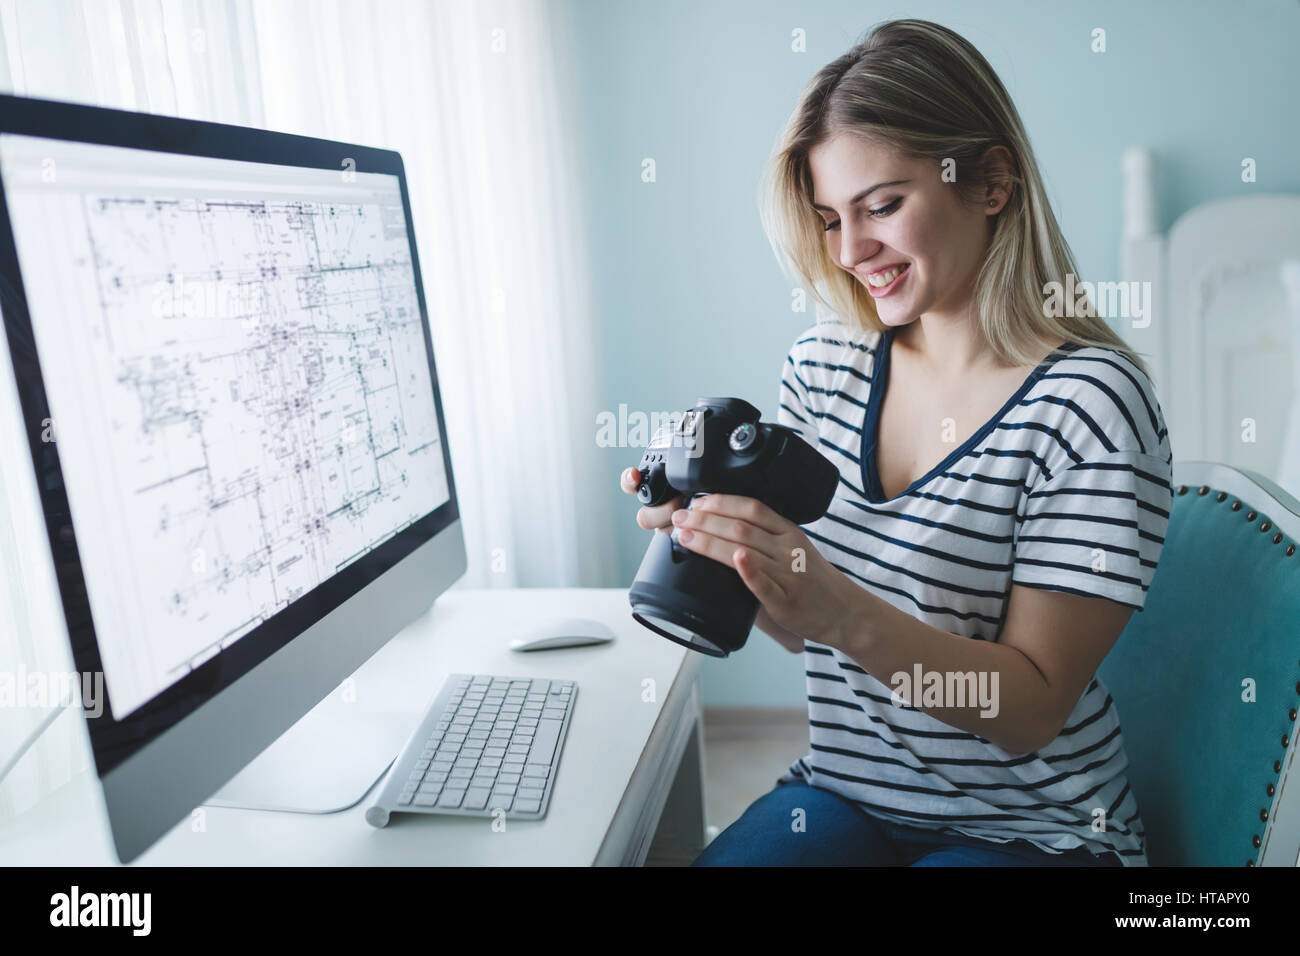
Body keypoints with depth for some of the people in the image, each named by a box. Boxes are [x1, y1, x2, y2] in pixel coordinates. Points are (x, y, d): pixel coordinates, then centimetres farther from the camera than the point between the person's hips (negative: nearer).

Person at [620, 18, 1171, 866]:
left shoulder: (1091, 401, -18)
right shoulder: (821, 365, -2)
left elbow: (1033, 710, -18)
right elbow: (799, 629, 4)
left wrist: (841, 609, -33)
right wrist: (722, 540, -17)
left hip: (1028, 829, -3)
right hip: (840, 791, 4)